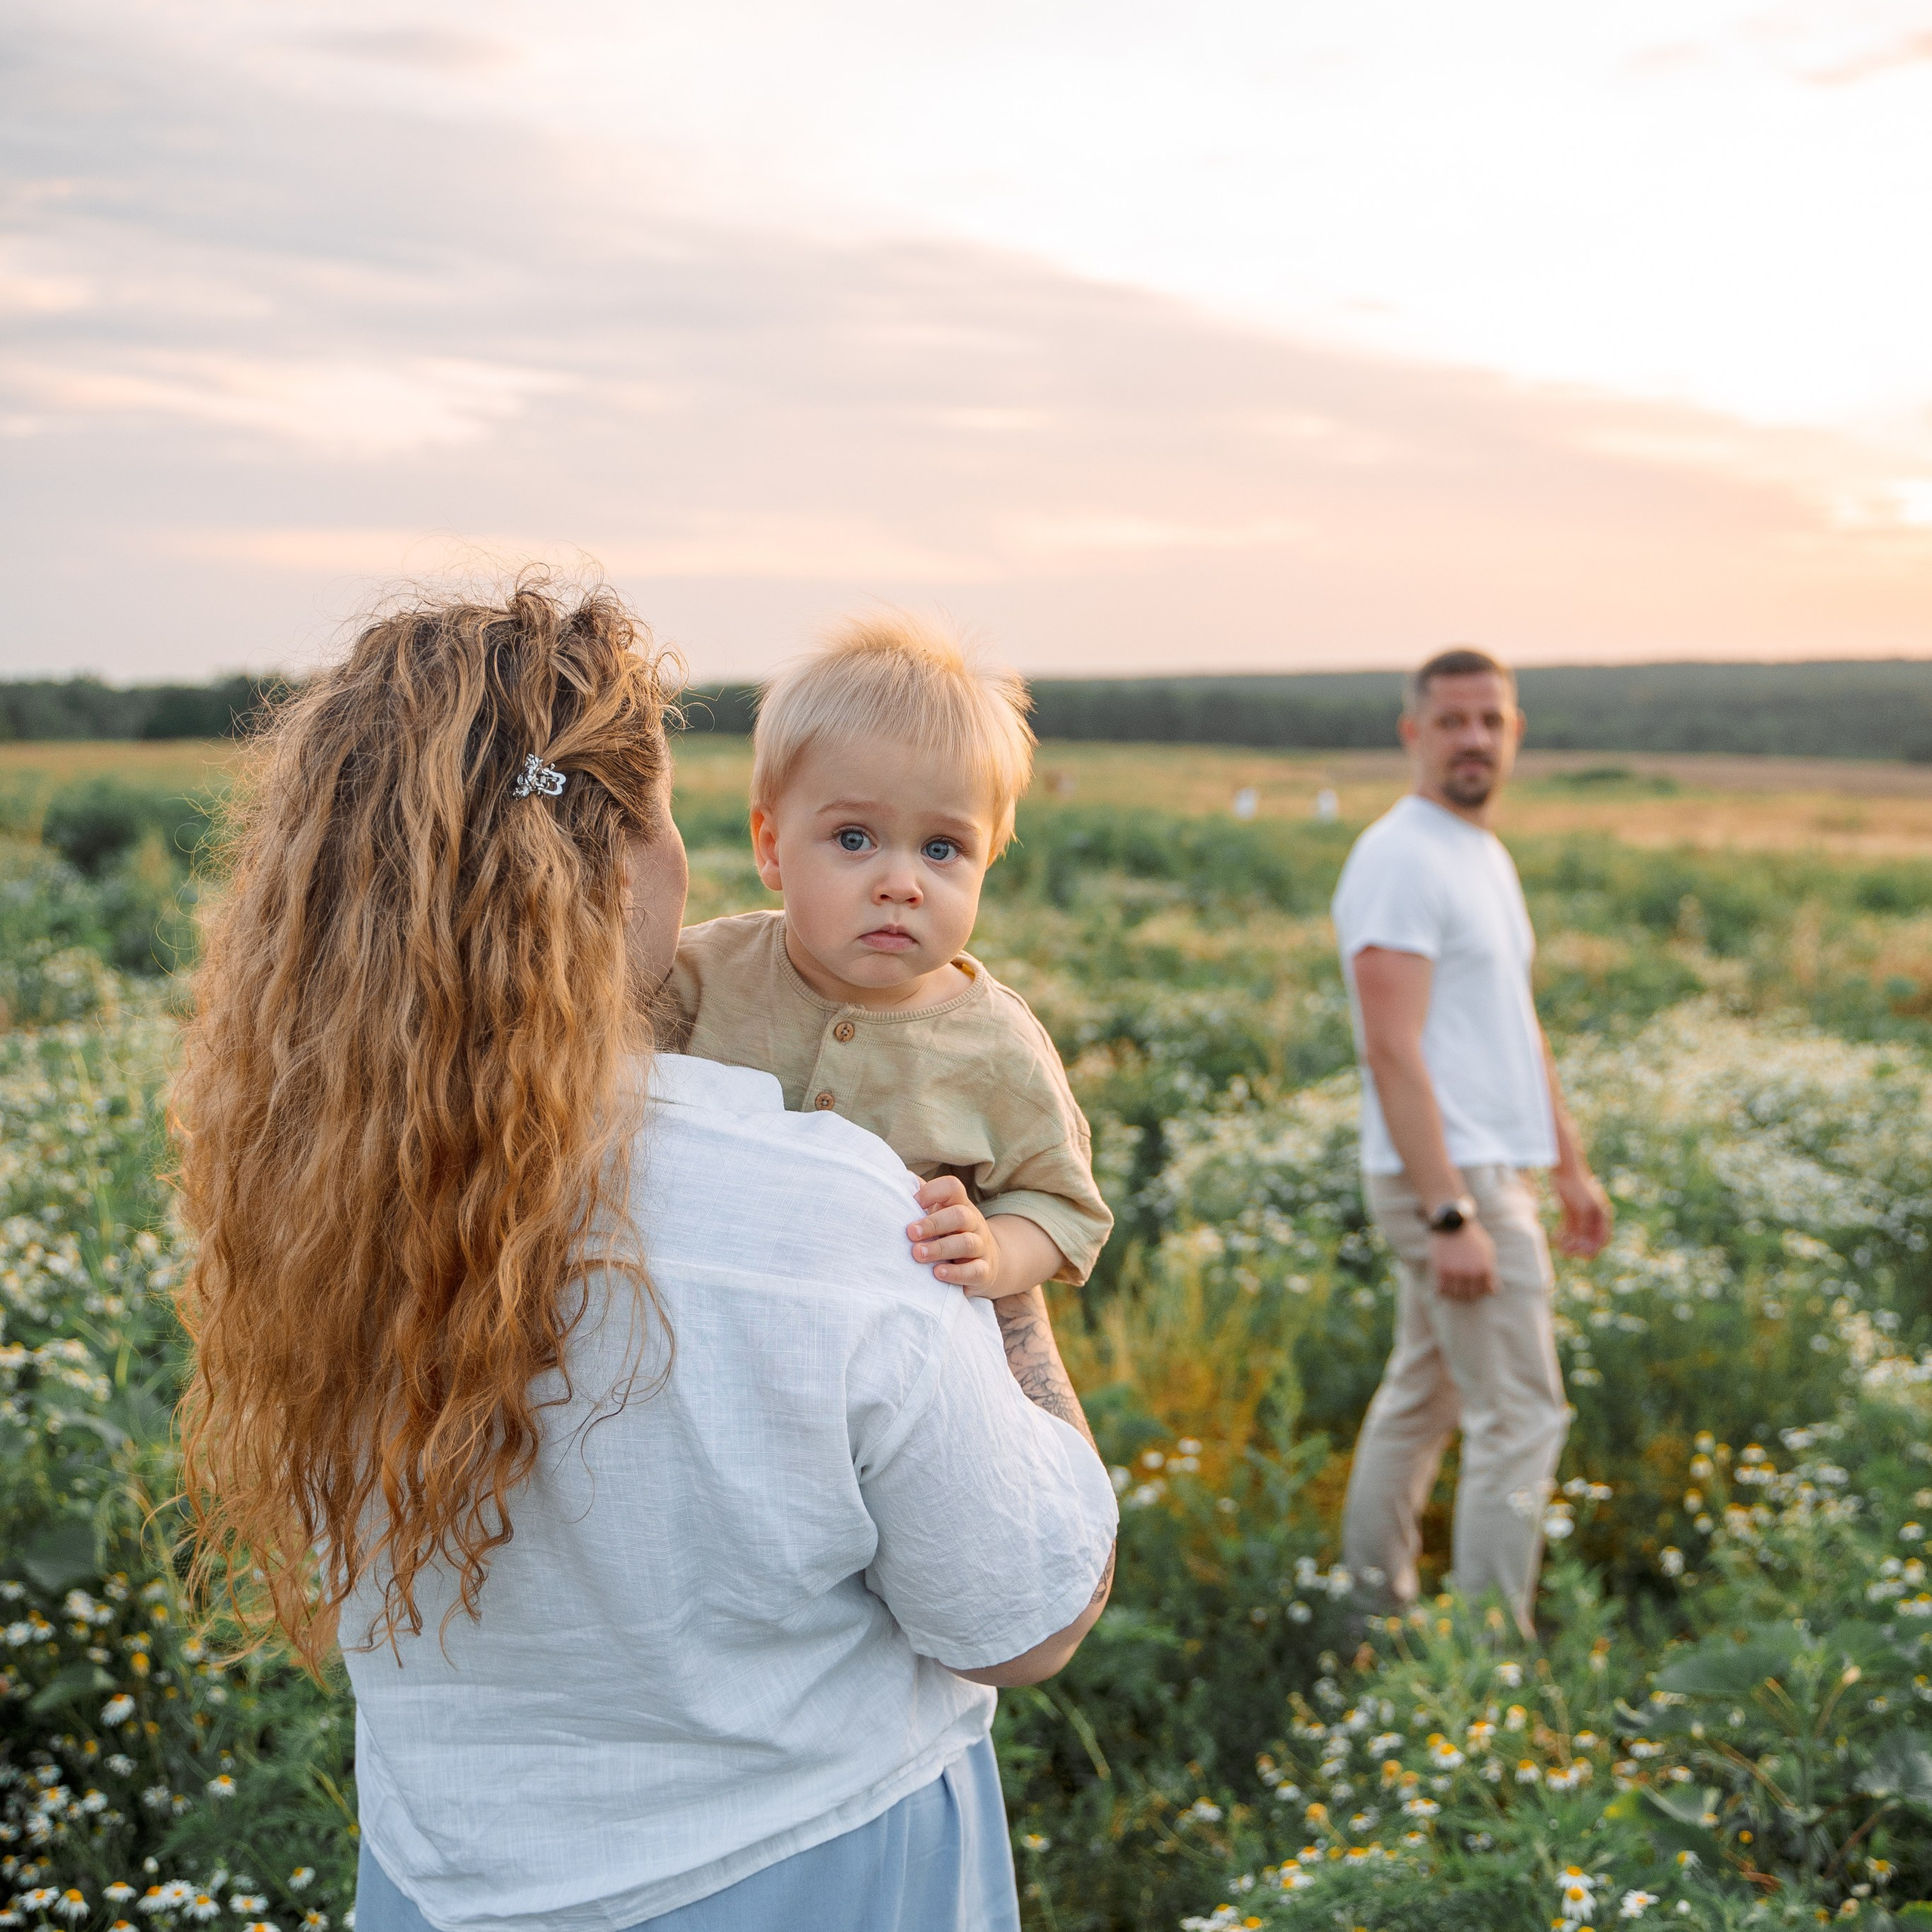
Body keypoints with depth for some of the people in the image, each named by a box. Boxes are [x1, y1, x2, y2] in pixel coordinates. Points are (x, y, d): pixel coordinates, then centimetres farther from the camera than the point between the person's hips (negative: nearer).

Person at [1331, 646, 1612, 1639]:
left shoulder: (1486, 852, 14)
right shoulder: (1400, 860, -16)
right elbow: (1392, 1053, -23)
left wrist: (1572, 1165, 22)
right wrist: (1452, 1216, -26)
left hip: (1490, 1168, 10)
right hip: (1452, 1180, -10)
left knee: (1422, 1395, 17)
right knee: (1522, 1419, -6)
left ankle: (1372, 1607, 30)